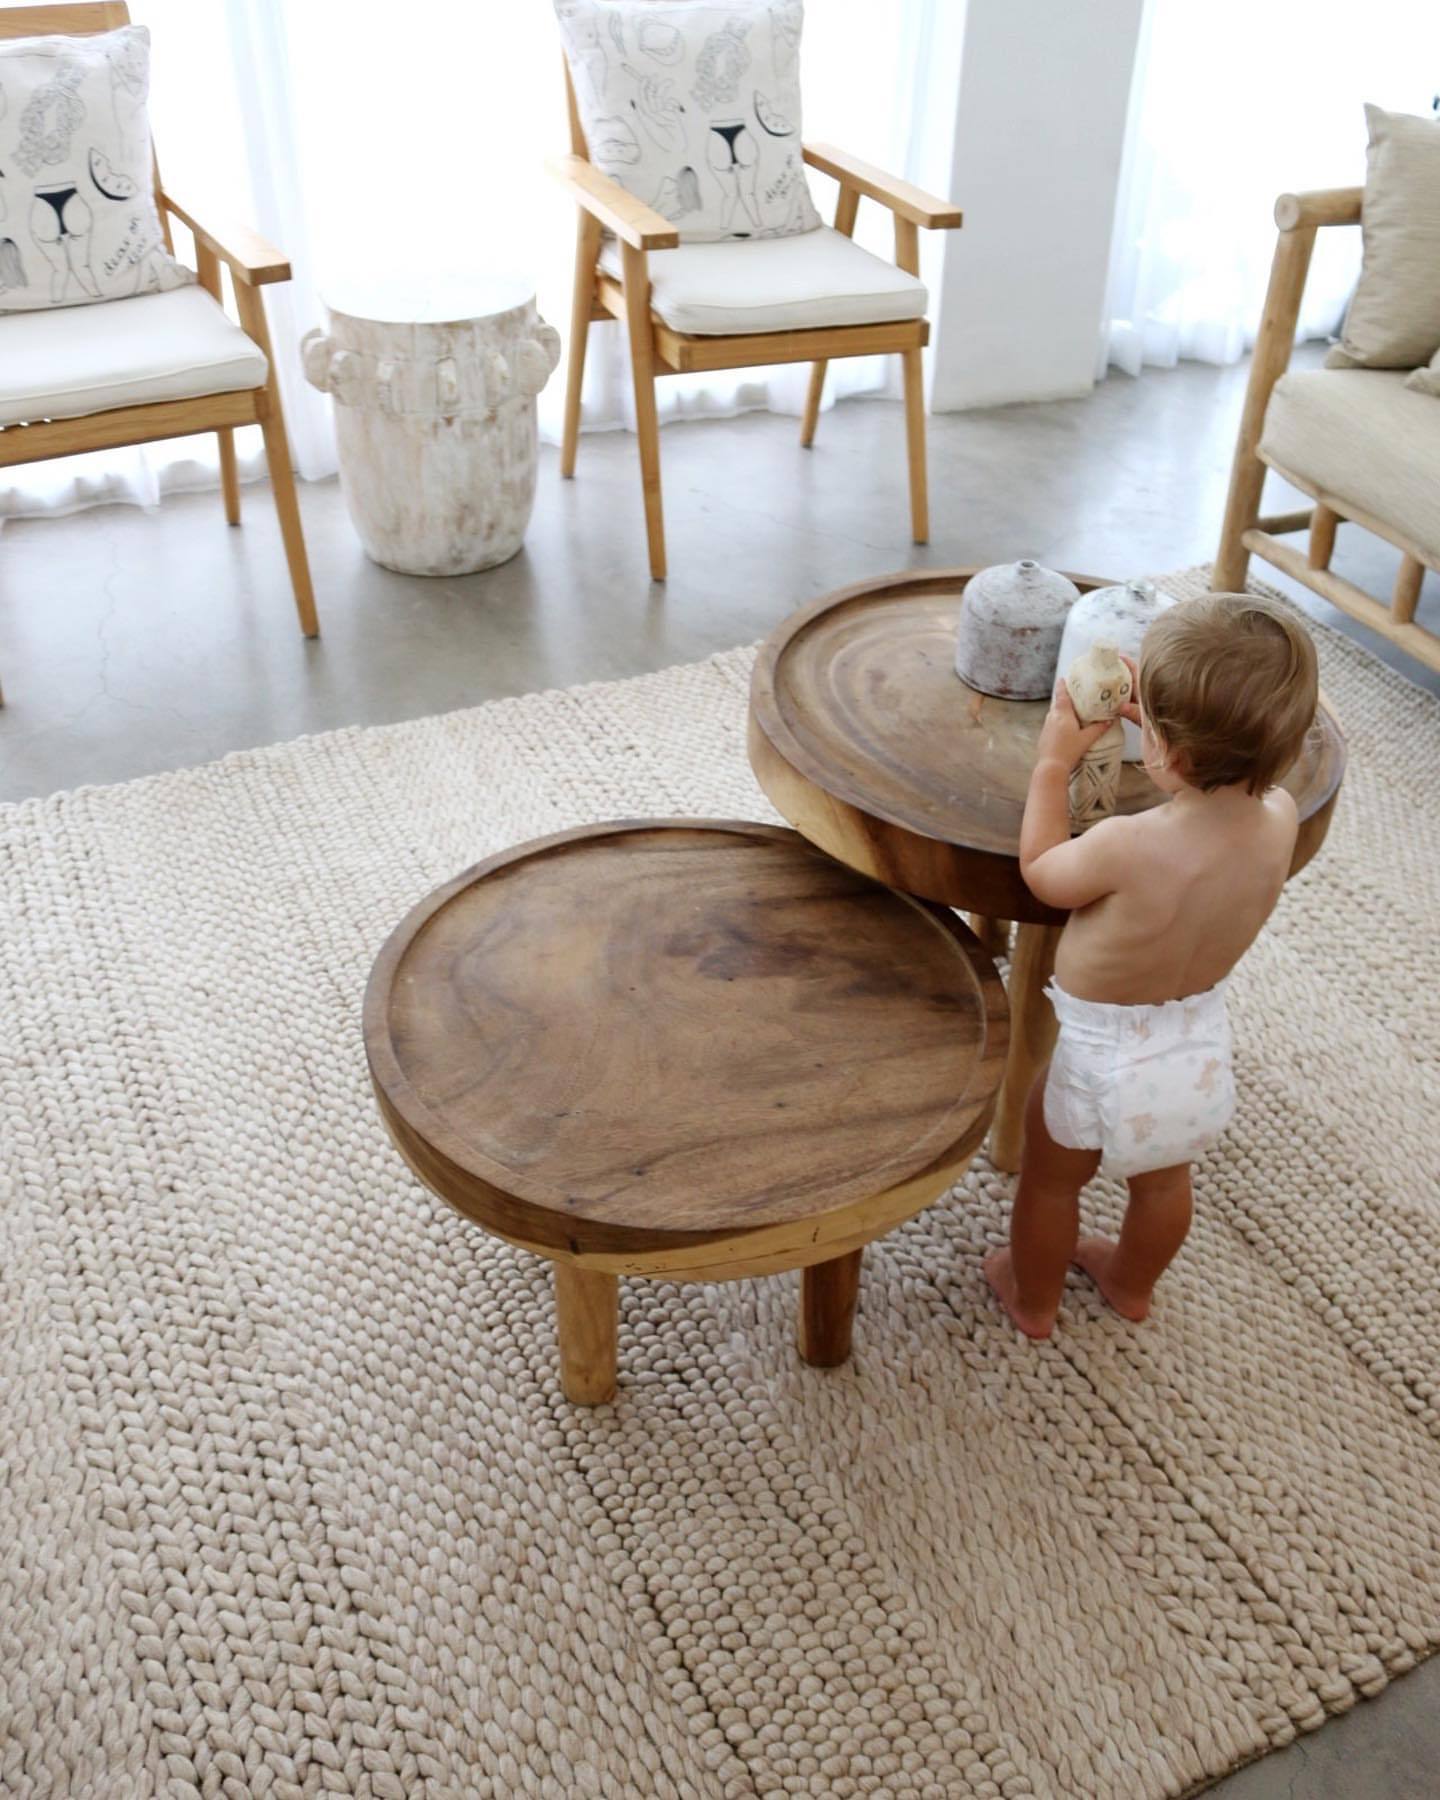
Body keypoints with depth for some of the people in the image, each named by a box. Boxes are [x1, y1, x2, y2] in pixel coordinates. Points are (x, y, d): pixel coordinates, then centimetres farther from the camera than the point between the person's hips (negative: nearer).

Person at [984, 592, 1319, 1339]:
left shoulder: (1127, 847, -37)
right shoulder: (1280, 820, -21)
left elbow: (1042, 874, -14)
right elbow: (1228, 777, 6)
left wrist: (1053, 763, -7)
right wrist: (1163, 709, -2)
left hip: (1102, 1059, -5)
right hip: (1199, 1051, 5)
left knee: (1050, 1181, 25)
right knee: (1164, 1179, 31)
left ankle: (1033, 1301, 48)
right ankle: (1131, 1285, 57)